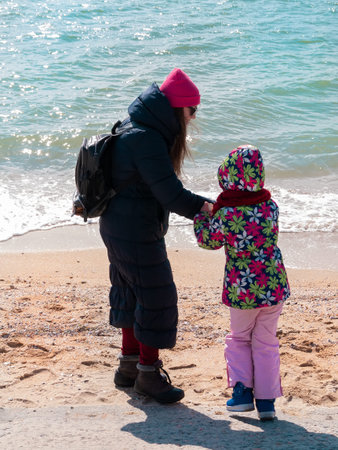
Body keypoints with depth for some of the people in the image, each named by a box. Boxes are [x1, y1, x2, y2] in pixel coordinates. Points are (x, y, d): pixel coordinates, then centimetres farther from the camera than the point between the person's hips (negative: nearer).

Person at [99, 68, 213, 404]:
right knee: (156, 298, -2)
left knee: (131, 294, 19)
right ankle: (148, 373, 9)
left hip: (117, 228, 11)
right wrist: (206, 209, -21)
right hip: (136, 234, -11)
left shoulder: (131, 131, 8)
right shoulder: (146, 140, -25)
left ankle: (129, 365, 31)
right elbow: (170, 193, -28)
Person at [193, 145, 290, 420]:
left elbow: (207, 241, 0)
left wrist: (202, 215, 17)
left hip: (241, 291, -2)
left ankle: (242, 390, 9)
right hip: (274, 287, 3)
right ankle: (266, 400, 12)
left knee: (238, 338, 20)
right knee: (266, 343, 14)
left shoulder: (225, 216, -16)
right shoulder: (271, 207, -5)